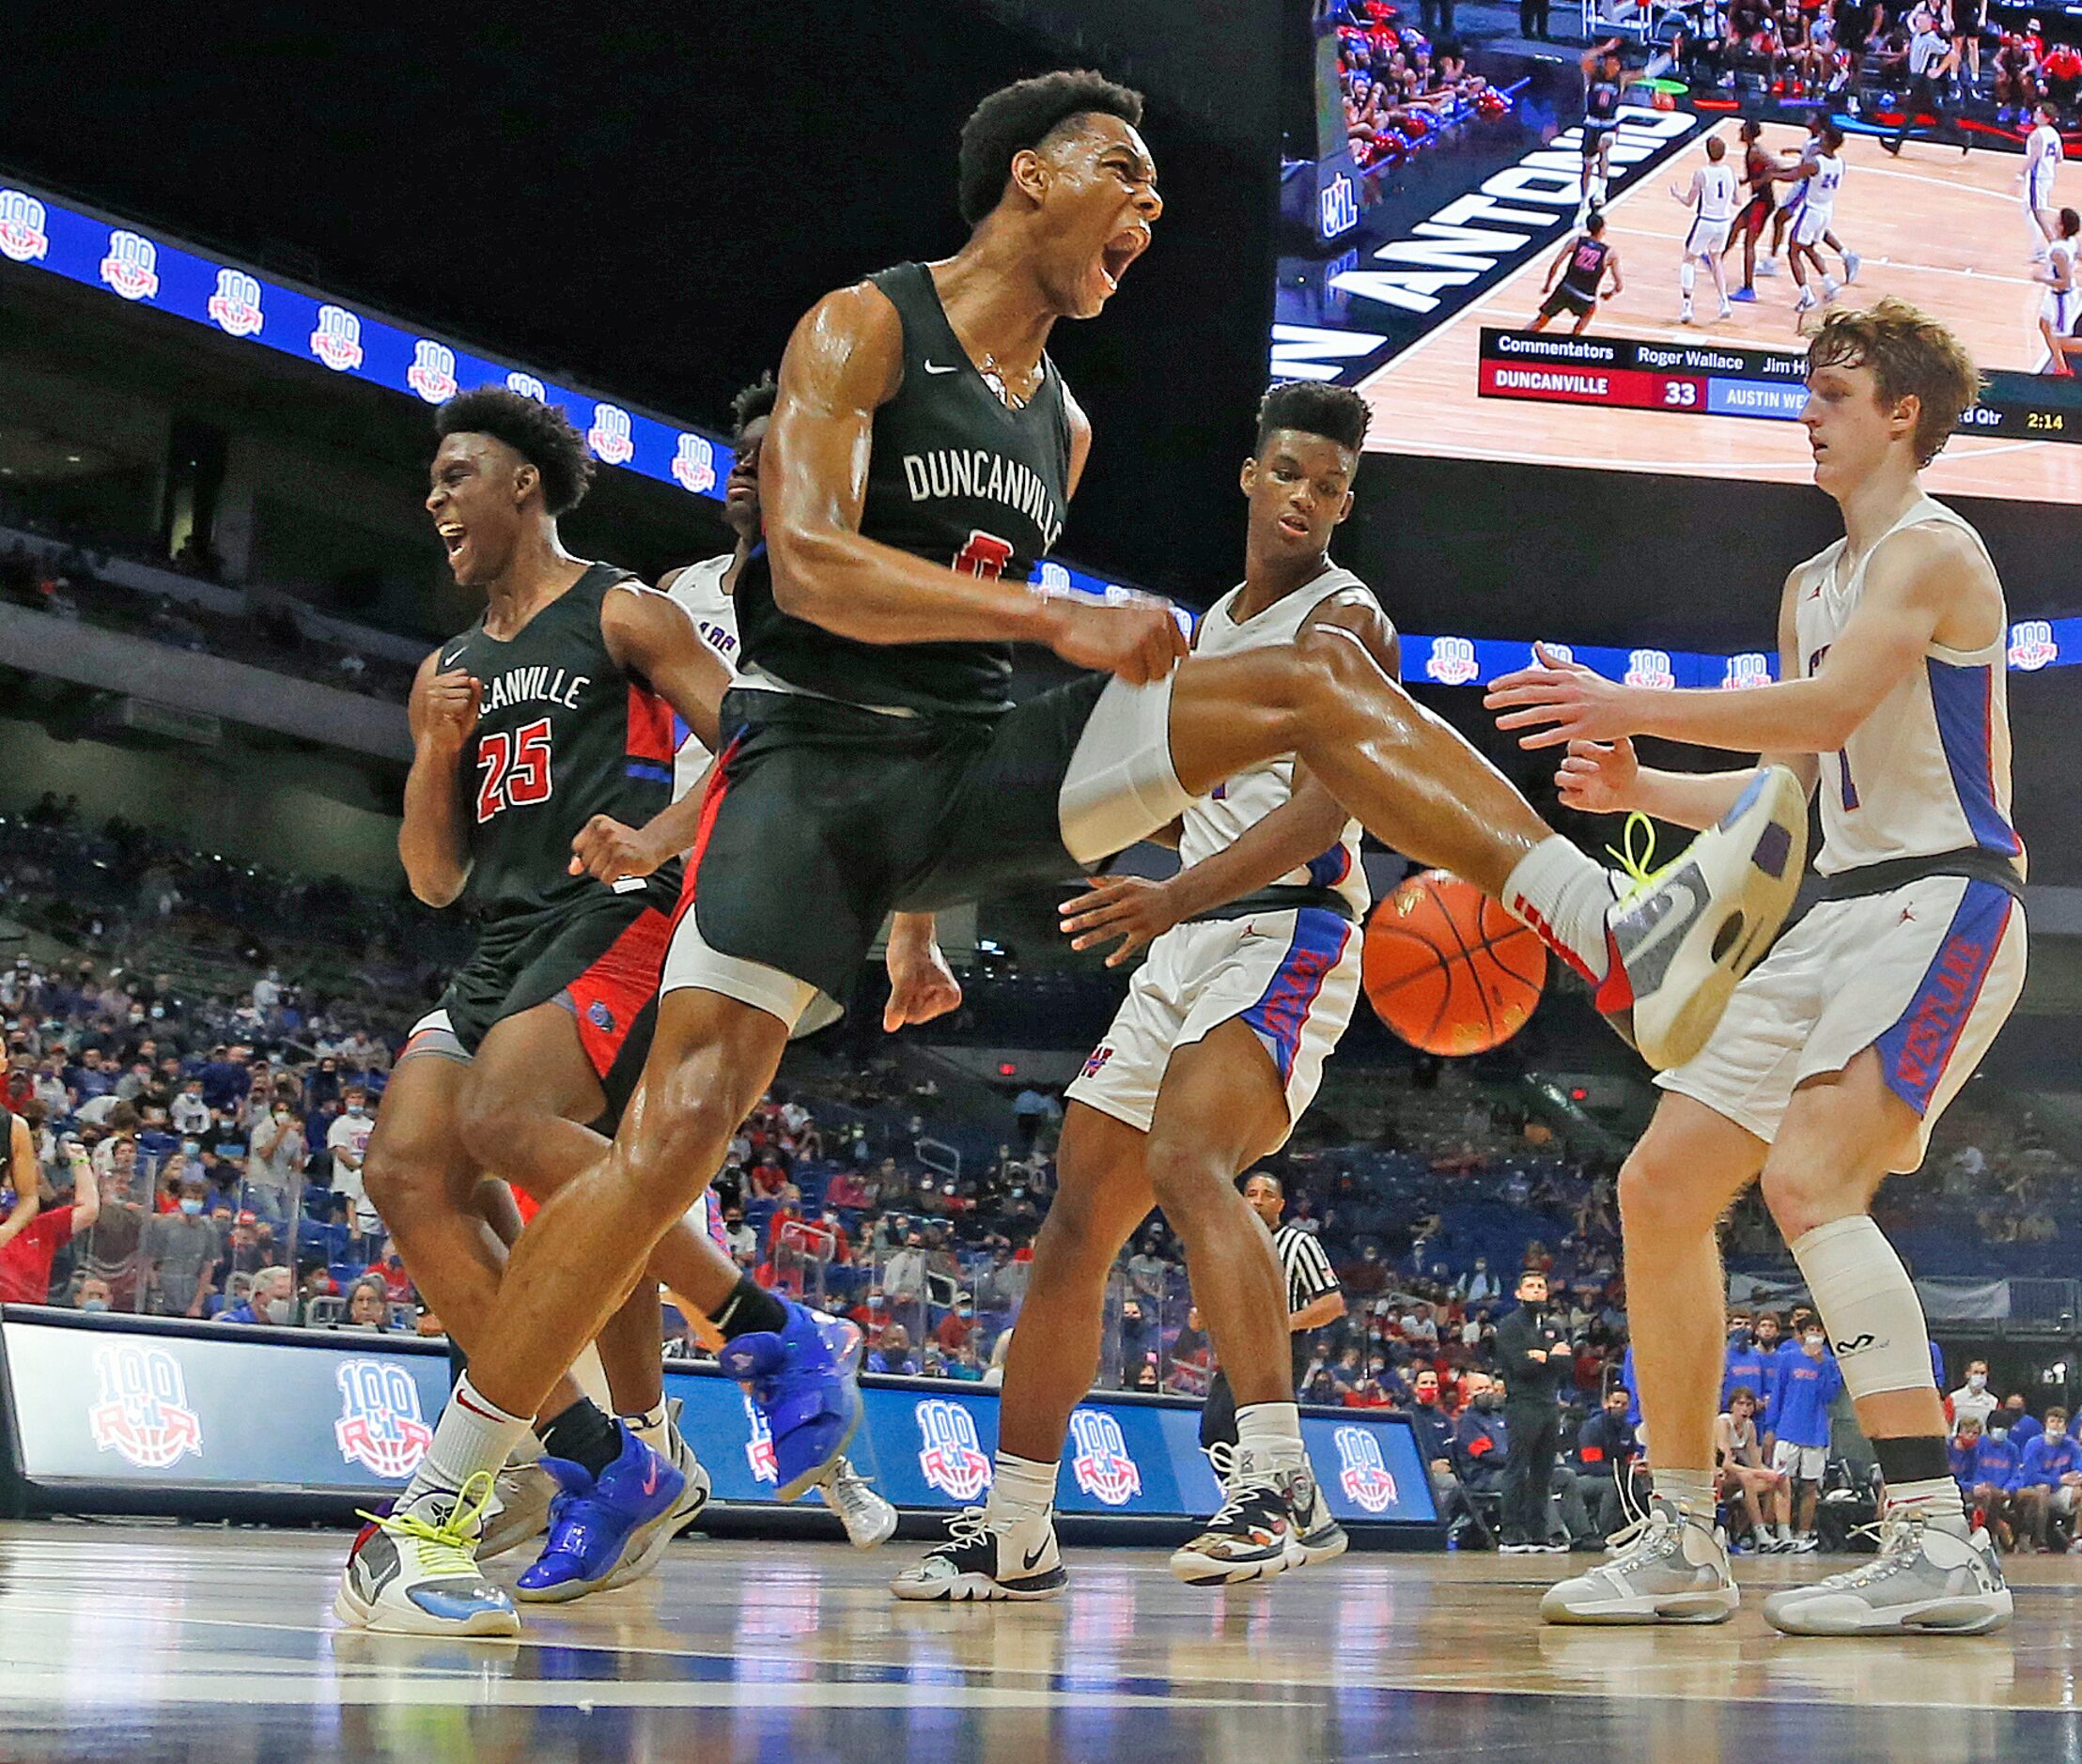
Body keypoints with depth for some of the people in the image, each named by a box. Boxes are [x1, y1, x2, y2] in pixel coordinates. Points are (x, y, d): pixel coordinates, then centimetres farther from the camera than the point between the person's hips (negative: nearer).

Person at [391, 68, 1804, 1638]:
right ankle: (437, 1492, -6)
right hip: (815, 762, -6)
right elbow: (808, 571, -20)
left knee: (1318, 678, -10)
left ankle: (1625, 943, -23)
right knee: (677, 1132, -18)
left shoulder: (1063, 424, 16)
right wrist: (1061, 617, -30)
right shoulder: (861, 330, -5)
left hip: (981, 764, 6)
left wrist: (914, 923, 23)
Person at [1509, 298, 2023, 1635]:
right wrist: (1640, 789, 11)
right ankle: (1683, 1546, 11)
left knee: (1808, 1180, -27)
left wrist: (1633, 707, -23)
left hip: (1943, 904, -10)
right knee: (1662, 1189, 4)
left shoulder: (1932, 549, -8)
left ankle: (1942, 1548, -26)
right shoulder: (1813, 583, 22)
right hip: (1843, 914, 10)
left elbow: (1829, 711, -24)